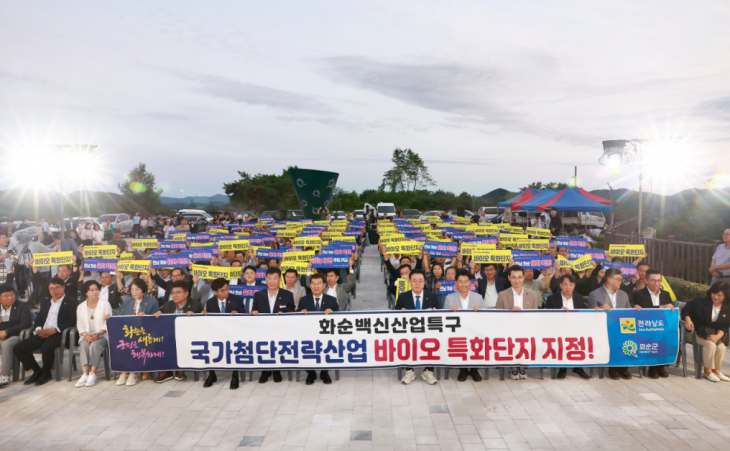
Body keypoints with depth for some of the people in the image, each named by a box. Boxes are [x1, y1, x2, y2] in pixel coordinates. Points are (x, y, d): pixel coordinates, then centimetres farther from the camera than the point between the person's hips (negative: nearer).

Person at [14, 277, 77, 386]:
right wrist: (38, 329, -3)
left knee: (46, 347, -35)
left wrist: (55, 330, -20)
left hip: (58, 334, -7)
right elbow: (39, 317, 20)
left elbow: (73, 320, -9)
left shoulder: (71, 302, 2)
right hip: (42, 333, 7)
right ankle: (37, 371, 9)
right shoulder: (45, 300, 23)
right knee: (18, 348, -9)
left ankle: (46, 373, -6)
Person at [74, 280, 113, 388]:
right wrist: (85, 335, -13)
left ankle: (93, 373, -31)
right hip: (86, 336, 2)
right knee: (84, 345, -30)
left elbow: (108, 323, -2)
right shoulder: (81, 307, 14)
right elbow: (80, 325, 7)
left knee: (95, 345, -33)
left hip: (102, 335, -2)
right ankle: (85, 374, -34)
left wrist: (98, 334, -17)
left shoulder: (105, 304, 6)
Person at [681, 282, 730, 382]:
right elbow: (686, 308, 3)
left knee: (722, 346, -25)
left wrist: (717, 336, -15)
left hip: (714, 334, 4)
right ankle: (708, 371, -13)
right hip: (697, 332, -4)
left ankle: (716, 370, 0)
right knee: (710, 344, -31)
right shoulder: (701, 302, -4)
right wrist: (687, 319, -18)